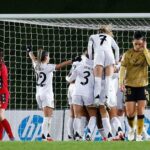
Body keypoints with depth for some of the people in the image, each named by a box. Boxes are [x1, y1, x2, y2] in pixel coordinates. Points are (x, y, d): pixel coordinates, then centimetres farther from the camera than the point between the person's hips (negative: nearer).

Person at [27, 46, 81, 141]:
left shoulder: (37, 65, 7)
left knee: (48, 115, 18)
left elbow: (33, 58, 28)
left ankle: (47, 134, 20)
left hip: (39, 94, 7)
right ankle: (44, 136, -23)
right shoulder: (47, 67, -11)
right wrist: (73, 61, -22)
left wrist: (29, 51, 49)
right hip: (46, 94, -7)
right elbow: (60, 65, -19)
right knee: (47, 117, -12)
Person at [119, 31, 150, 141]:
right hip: (130, 85, -1)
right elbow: (123, 69, -9)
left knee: (140, 111, -6)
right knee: (130, 112, -4)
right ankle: (132, 129, 25)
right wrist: (121, 82, -21)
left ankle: (139, 135, 2)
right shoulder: (128, 54, -5)